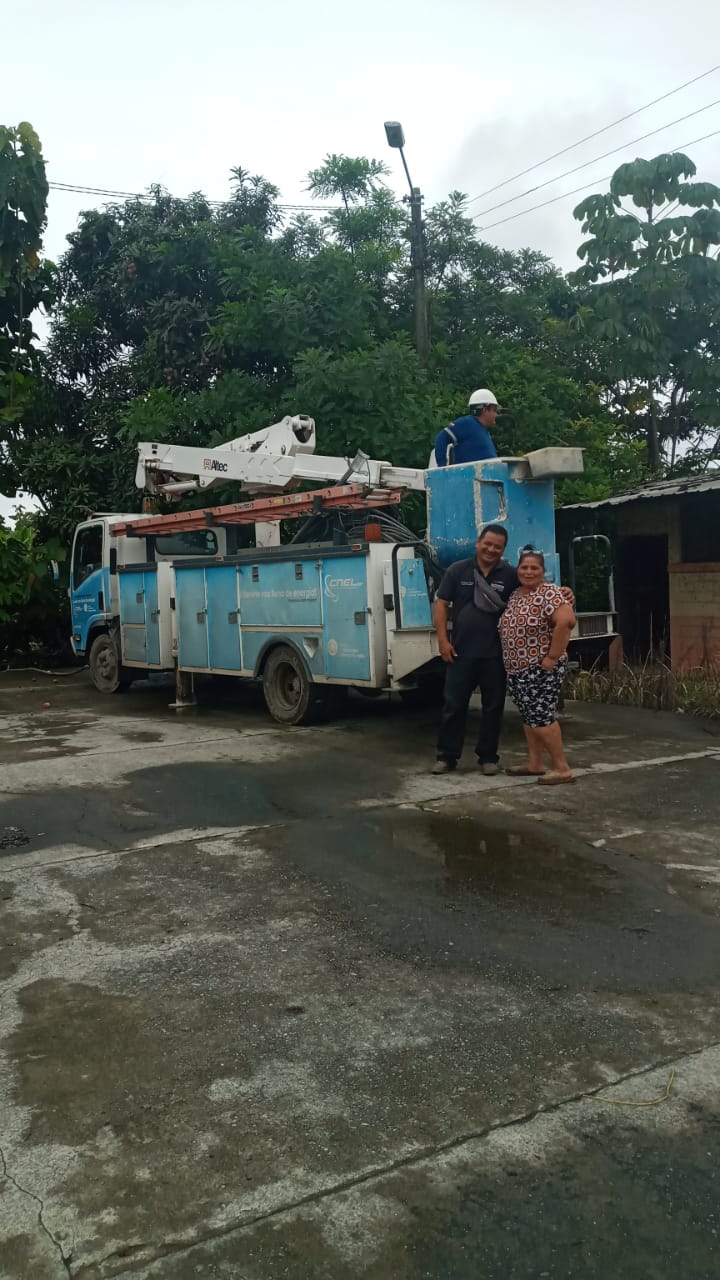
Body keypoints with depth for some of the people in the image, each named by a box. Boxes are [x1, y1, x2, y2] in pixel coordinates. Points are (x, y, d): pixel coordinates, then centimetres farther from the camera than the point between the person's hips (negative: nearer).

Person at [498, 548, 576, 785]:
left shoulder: (549, 593, -14)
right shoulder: (515, 594, 12)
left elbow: (566, 621, -27)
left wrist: (553, 657, -24)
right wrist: (511, 659, 12)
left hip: (541, 669, -9)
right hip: (517, 668, 9)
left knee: (541, 716, -8)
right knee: (529, 716, 13)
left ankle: (562, 768, -1)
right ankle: (534, 764, 22)